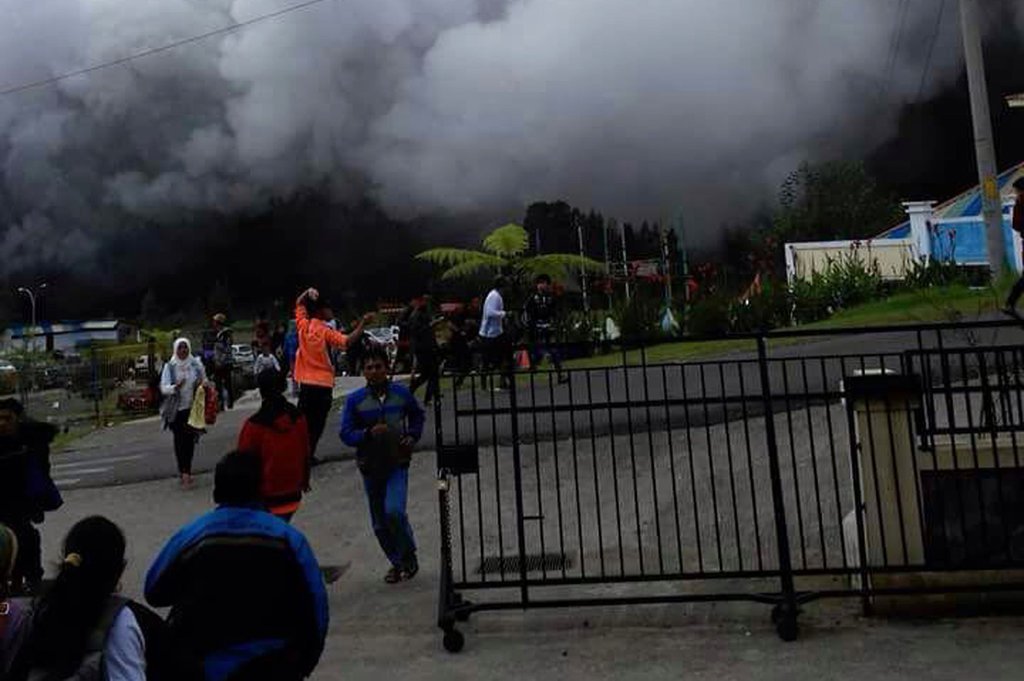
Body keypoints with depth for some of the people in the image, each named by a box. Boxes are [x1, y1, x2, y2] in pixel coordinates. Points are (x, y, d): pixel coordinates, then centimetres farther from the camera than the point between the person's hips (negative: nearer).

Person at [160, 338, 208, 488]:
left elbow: (205, 381, 13)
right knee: (179, 439, -1)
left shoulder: (196, 364, 4)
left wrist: (203, 385, -10)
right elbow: (163, 387, -4)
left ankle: (186, 471, 10)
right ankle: (184, 471, 8)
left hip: (193, 407, 1)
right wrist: (175, 387, -23)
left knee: (190, 439, 0)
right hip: (176, 408, -1)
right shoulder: (169, 367, 0)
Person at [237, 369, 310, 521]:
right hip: (292, 495, 5)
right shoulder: (298, 417, -4)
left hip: (266, 498, -5)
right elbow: (305, 453, 7)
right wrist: (304, 480, 21)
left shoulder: (254, 425, -17)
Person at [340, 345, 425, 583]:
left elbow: (417, 414, 16)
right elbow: (346, 433, -6)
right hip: (370, 467, 2)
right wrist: (368, 433, -23)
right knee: (379, 523, 10)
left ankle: (408, 554, 7)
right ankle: (397, 563, 32)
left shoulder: (401, 393, -1)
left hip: (397, 464, -1)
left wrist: (412, 436, 0)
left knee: (394, 511, -19)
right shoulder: (355, 400, -5)